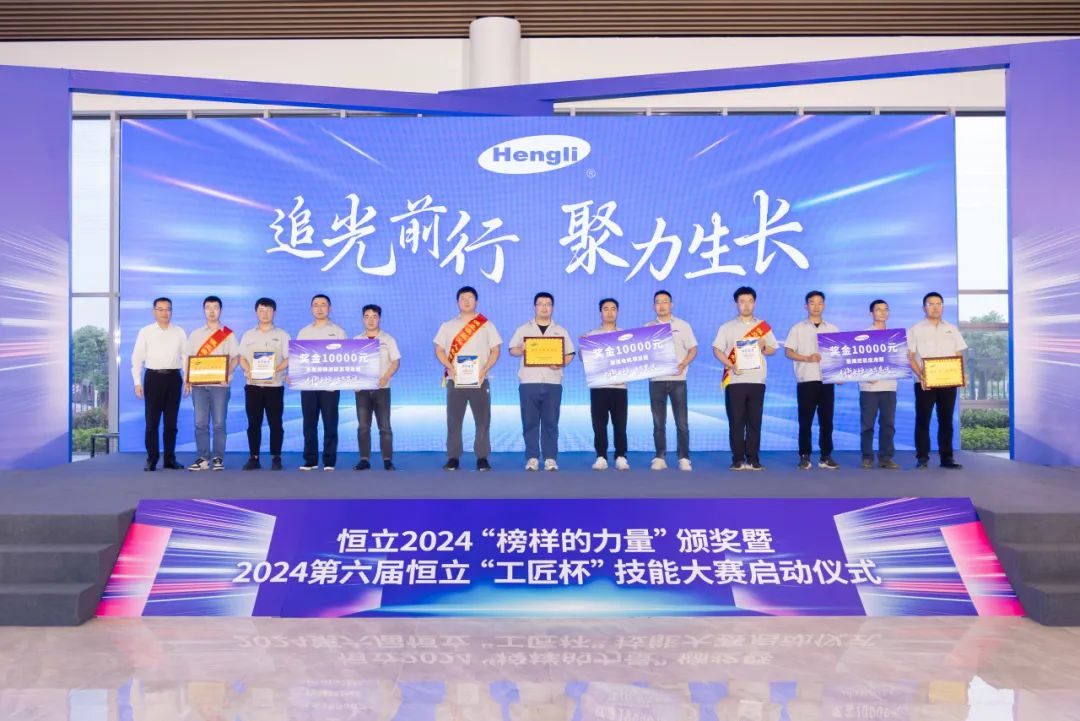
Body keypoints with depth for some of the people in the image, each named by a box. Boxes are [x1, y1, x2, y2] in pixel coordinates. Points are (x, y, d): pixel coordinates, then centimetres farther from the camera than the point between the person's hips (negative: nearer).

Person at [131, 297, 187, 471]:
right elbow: (137, 358, 3)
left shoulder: (179, 332, 8)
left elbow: (186, 357, 7)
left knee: (171, 421, 8)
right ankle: (152, 460, 9)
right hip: (153, 378, -1)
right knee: (152, 421, 1)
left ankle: (170, 459, 17)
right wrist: (137, 382, -5)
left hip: (174, 378, 2)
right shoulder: (145, 332, 4)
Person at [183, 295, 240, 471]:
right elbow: (188, 358, 12)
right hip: (199, 384, 2)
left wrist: (227, 373, -16)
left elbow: (235, 357, 2)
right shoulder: (196, 334, 14)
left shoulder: (228, 334, 6)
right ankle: (203, 459, 5)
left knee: (219, 423, -3)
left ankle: (218, 459, 2)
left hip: (220, 384, -2)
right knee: (200, 423, 0)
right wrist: (187, 379, -2)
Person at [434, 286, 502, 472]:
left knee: (483, 420, -2)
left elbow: (495, 351, 5)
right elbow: (439, 350, 7)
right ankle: (453, 458, 6)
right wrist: (450, 367, -10)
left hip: (479, 380, 0)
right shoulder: (448, 325, 10)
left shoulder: (487, 325, 8)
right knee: (454, 420, 0)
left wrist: (485, 369, -11)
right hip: (455, 380, 1)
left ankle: (482, 458, 5)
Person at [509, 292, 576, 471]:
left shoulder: (560, 331, 13)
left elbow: (570, 353, 10)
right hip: (529, 382, 0)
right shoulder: (523, 329, 11)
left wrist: (562, 363, -10)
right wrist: (521, 349, -14)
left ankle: (550, 458, 6)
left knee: (551, 422, 1)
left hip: (552, 383, 1)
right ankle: (532, 458, 7)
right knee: (530, 422, 0)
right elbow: (512, 350, 8)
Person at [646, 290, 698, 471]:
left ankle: (684, 458, 3)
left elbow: (693, 349, 4)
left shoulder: (683, 325, 5)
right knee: (659, 422, 4)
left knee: (682, 421, -2)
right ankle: (660, 458, 9)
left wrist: (683, 365, -12)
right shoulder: (648, 327, 9)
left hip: (678, 379, -1)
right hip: (656, 380, 1)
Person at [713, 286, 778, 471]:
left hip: (757, 380, 1)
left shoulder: (764, 326, 11)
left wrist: (763, 347, -10)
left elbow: (773, 349, 13)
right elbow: (717, 349, 1)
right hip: (735, 380, -1)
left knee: (754, 421, 2)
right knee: (736, 421, -1)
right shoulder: (727, 327, 6)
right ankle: (738, 459, 4)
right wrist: (731, 365, -13)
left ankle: (753, 459, 7)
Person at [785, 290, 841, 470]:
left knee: (826, 420, 3)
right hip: (806, 380, -2)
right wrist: (807, 358, -14)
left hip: (827, 380, 2)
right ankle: (804, 457, 5)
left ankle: (826, 456, 10)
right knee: (805, 421, -1)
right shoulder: (798, 328, 5)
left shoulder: (833, 329, 12)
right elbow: (788, 352, 0)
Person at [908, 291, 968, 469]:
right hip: (925, 382, -3)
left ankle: (946, 458, 11)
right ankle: (922, 458, 4)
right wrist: (920, 375, -18)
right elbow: (910, 357, -2)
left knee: (946, 420, 5)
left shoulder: (951, 329, 14)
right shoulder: (915, 330, 4)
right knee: (922, 420, -2)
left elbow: (959, 355, 13)